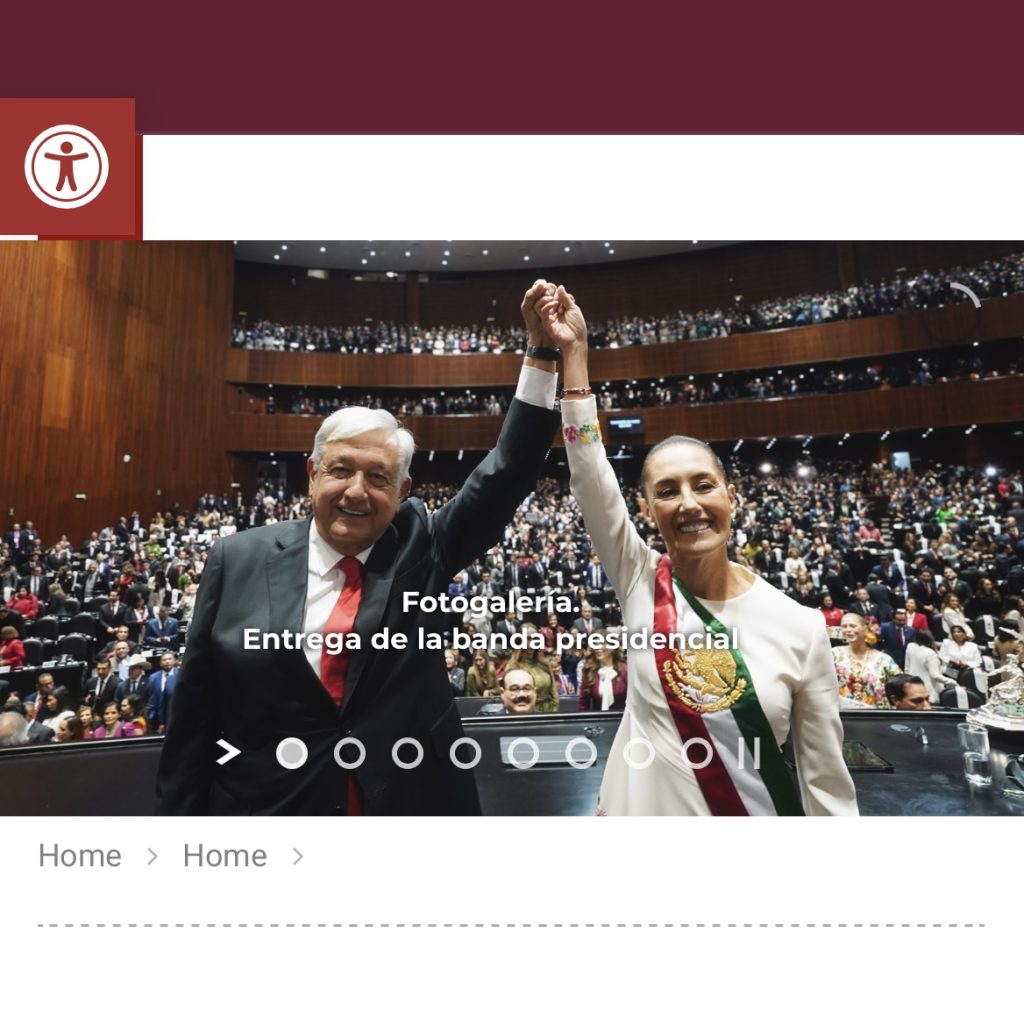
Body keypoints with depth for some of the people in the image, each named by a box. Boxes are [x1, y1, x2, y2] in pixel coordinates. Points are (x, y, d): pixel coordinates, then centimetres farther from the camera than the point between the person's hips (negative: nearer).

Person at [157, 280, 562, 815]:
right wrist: (177, 808, 0)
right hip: (266, 805, 0)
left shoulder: (419, 546, -6)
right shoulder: (238, 559, -7)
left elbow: (506, 472, -12)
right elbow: (194, 713, -3)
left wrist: (542, 352, -18)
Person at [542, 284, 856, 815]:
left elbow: (825, 780, -6)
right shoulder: (641, 583, -11)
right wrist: (573, 351, -21)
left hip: (761, 810, 0)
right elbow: (590, 476, -20)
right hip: (642, 809, 1)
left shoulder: (800, 627, -13)